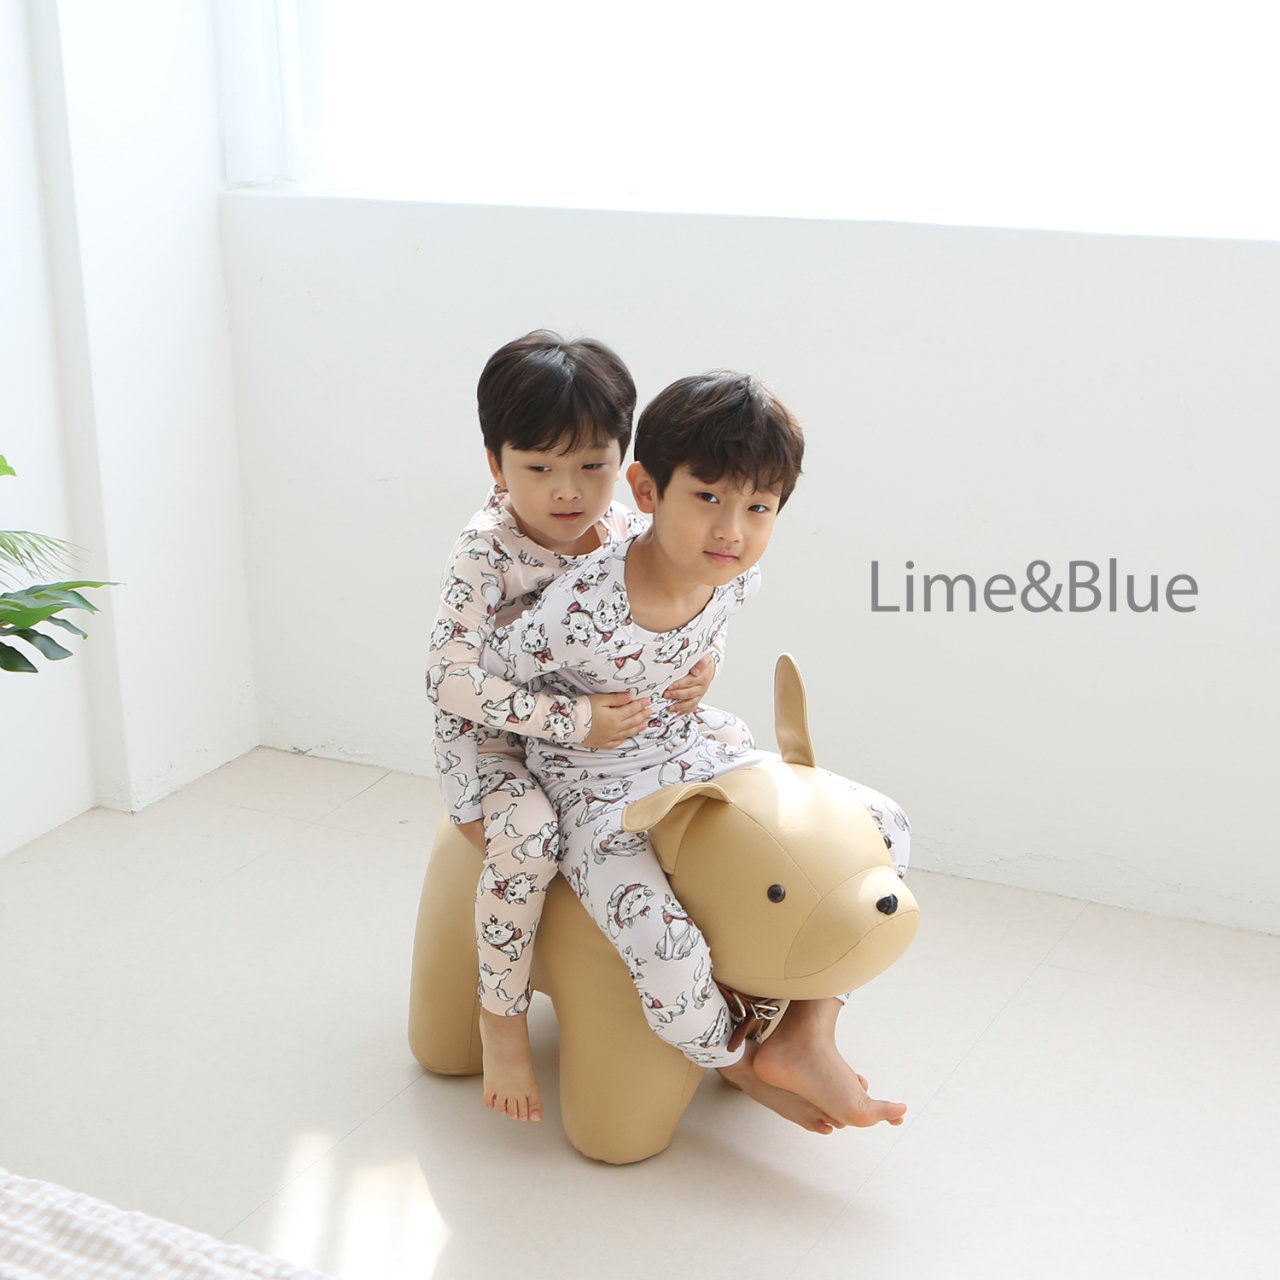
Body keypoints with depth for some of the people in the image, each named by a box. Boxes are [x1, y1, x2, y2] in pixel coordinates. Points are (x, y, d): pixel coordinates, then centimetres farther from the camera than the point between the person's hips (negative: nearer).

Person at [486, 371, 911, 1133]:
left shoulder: (738, 579, -13)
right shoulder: (582, 613, -33)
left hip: (688, 757, 7)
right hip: (594, 792, -6)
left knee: (884, 828, -2)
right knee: (666, 944, -33)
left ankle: (807, 1034, -1)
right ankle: (737, 1061, 2)